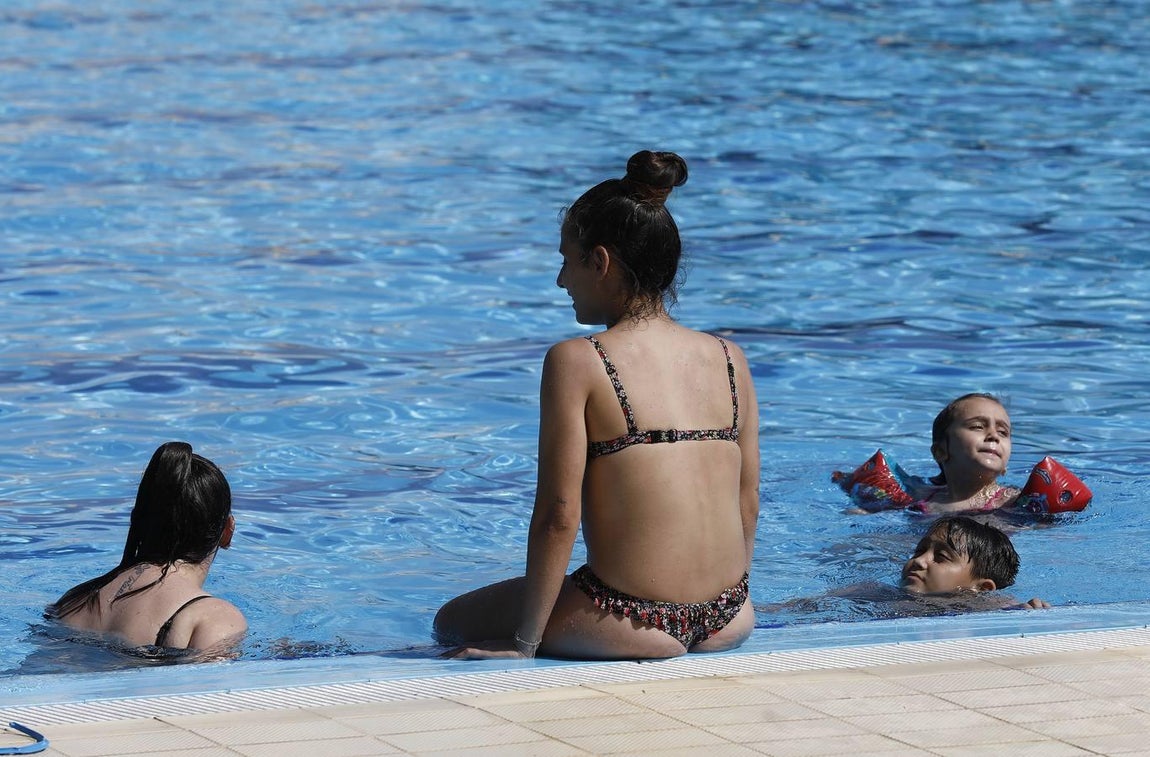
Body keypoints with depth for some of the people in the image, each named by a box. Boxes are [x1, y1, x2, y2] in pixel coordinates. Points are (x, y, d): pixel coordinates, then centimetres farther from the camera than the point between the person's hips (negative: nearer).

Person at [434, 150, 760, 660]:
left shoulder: (576, 363, -10)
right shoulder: (729, 360, 6)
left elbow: (558, 515, -11)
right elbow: (749, 503, 10)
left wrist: (523, 643, -4)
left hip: (635, 627, -7)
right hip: (730, 619, 7)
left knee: (452, 622, 18)